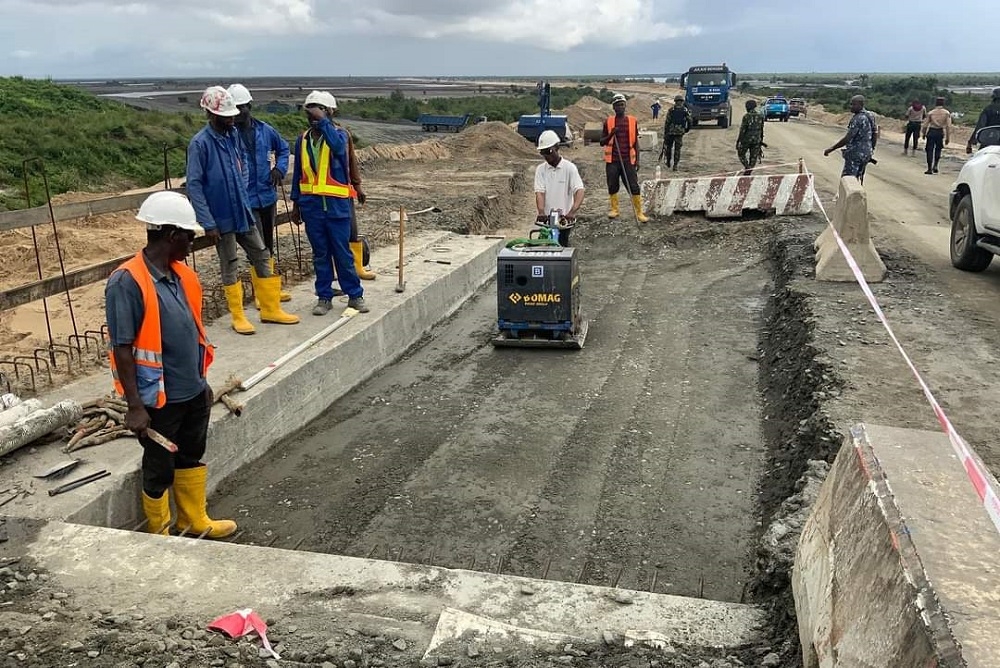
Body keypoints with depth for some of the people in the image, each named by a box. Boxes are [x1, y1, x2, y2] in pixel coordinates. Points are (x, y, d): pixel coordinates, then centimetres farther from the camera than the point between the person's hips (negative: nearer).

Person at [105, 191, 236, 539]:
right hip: (158, 399, -7)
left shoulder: (181, 275, 3)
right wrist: (135, 406, -19)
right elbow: (122, 349, -19)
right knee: (160, 469, 10)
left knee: (191, 457, 22)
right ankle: (160, 535, 31)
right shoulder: (127, 282, -20)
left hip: (193, 392, 8)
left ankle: (195, 521, 41)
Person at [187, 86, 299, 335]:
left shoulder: (233, 135, 4)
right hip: (222, 216, -7)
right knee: (229, 266, 4)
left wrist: (242, 188, 7)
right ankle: (238, 317, 17)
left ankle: (271, 309, 22)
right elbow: (194, 186, -16)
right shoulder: (199, 143, -15)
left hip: (243, 211, 7)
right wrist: (208, 223, -17)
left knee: (262, 256, 10)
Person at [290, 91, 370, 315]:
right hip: (311, 204, 3)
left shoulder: (339, 134, -3)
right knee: (320, 254, 9)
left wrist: (323, 121, -27)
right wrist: (296, 203, 12)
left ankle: (355, 295, 14)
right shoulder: (302, 140, 8)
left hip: (336, 204, -3)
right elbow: (298, 173, 13)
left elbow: (338, 145, -29)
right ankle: (324, 297, 18)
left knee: (343, 252, 2)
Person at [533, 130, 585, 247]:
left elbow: (579, 192, -15)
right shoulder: (540, 169, 5)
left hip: (564, 219, -2)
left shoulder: (569, 168, -4)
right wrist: (541, 212, -26)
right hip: (547, 219, 2)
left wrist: (572, 212, -32)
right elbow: (539, 192, -7)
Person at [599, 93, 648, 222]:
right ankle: (614, 209, 24)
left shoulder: (632, 121, 5)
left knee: (634, 186, -4)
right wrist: (611, 134, -11)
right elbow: (602, 142, 8)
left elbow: (636, 142, 9)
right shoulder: (609, 122, 5)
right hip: (612, 160, 1)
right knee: (612, 186, 7)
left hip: (628, 159, -1)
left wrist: (637, 160, 3)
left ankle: (639, 212, 2)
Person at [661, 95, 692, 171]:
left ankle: (668, 162, 27)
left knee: (668, 147, 17)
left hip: (670, 131, -1)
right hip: (680, 132, 1)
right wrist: (687, 129, 20)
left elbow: (667, 122, -4)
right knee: (677, 149, 3)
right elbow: (690, 121, 3)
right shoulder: (685, 110, 3)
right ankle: (675, 166, -3)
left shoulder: (671, 110, -1)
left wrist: (665, 133, 0)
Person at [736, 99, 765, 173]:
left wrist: (739, 140, -8)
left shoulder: (746, 116, -12)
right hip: (756, 140, 4)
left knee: (741, 154, 13)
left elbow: (743, 129, -13)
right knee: (753, 157, 9)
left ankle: (747, 168, -5)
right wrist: (761, 139, 19)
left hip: (746, 139, -4)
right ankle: (748, 172, 8)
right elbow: (761, 129, 10)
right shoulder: (760, 116, 3)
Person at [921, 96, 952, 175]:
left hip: (931, 132, -1)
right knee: (938, 150, 19)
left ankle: (929, 169, 2)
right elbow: (948, 126, -3)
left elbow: (925, 125, 0)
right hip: (940, 132, 1)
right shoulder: (947, 113, 0)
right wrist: (948, 138, 1)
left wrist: (924, 133, 15)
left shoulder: (930, 113, -2)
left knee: (930, 150, 3)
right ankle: (935, 166, 9)